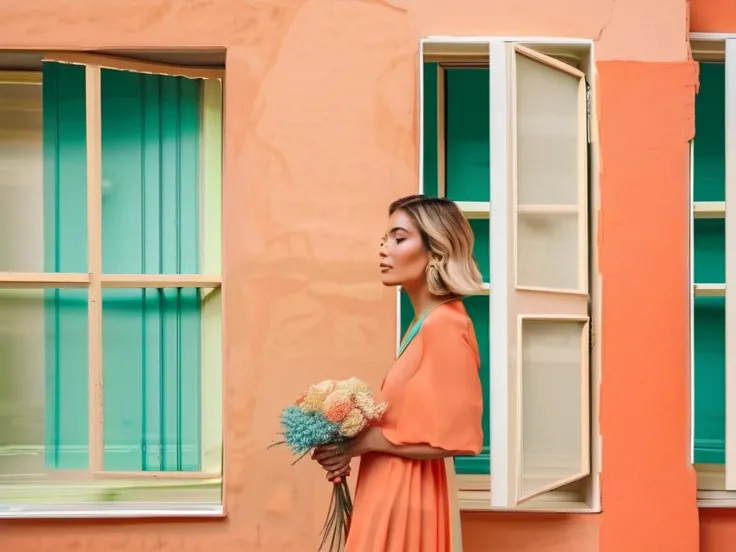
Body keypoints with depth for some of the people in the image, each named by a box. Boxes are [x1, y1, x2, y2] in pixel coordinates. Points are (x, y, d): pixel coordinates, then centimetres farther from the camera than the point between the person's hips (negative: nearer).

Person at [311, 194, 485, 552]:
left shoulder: (443, 325, -17)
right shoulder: (425, 324, 10)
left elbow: (457, 435, -21)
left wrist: (364, 441, -15)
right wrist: (352, 441, 1)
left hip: (409, 501, -9)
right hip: (394, 496, 9)